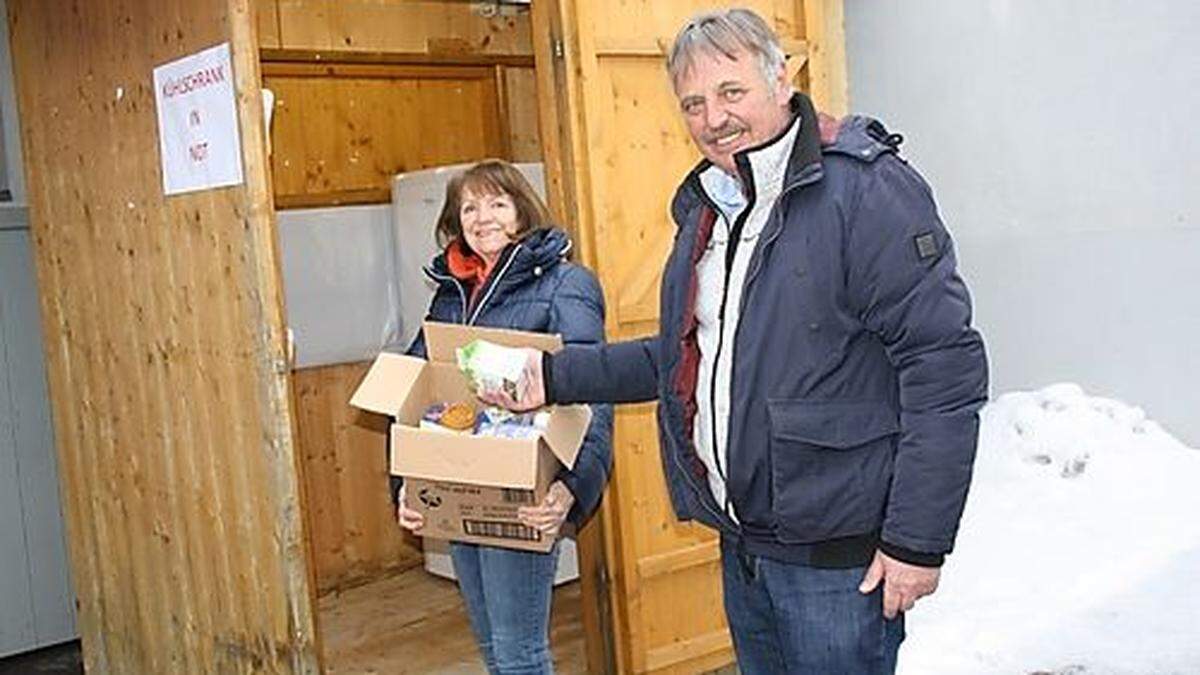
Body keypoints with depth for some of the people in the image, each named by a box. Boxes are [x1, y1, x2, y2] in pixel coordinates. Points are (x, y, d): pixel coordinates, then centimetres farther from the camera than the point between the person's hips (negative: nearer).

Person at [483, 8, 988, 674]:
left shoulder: (866, 189, -16)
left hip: (837, 555, -8)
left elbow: (945, 367, -19)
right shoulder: (706, 207, 10)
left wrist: (917, 540, -20)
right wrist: (557, 376, 9)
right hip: (741, 545, 8)